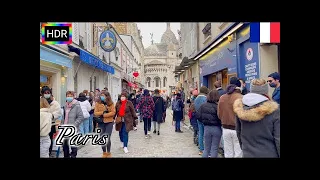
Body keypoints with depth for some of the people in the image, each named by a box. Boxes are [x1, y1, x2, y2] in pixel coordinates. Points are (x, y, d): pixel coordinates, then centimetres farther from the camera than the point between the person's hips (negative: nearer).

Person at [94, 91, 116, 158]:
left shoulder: (111, 103, -2)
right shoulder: (98, 103, 1)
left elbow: (113, 112, -10)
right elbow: (95, 113, -5)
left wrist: (104, 115, -16)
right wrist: (103, 112, -21)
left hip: (109, 122, -2)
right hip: (101, 123, 2)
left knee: (108, 138, -2)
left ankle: (108, 152, 17)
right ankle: (104, 152, 26)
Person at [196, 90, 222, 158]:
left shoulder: (203, 105, -4)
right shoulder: (218, 106, -16)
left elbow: (198, 116, -3)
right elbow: (220, 118, -19)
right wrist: (219, 123, 2)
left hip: (207, 128, 4)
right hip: (216, 128, -3)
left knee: (206, 148, 17)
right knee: (214, 149, 9)